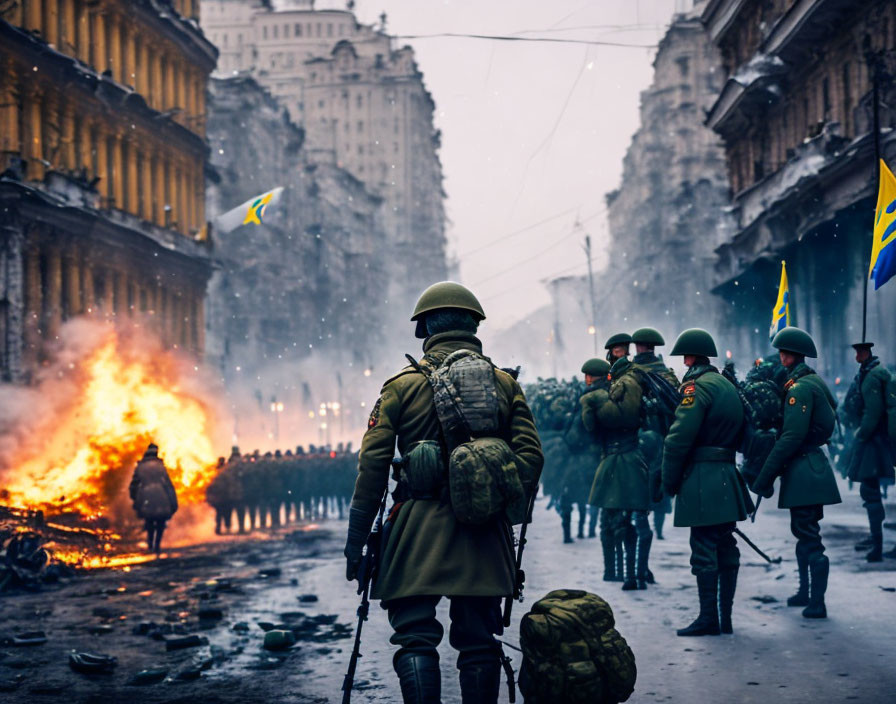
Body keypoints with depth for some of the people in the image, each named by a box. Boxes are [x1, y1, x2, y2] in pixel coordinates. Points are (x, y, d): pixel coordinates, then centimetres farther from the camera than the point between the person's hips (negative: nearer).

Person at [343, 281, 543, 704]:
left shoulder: (403, 385, 3)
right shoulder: (505, 385, 10)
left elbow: (372, 466, -1)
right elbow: (530, 458, 4)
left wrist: (356, 542, 2)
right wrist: (513, 517, 12)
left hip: (419, 530, -2)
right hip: (485, 533, 3)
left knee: (415, 638, -2)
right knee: (478, 641, 9)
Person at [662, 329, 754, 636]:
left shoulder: (697, 386, -12)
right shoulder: (728, 385, 17)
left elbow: (680, 437, -17)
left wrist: (669, 480, -11)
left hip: (702, 479, -9)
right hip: (727, 477, 9)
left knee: (704, 550, -5)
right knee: (725, 547, 11)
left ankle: (708, 619, -4)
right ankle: (725, 617, 15)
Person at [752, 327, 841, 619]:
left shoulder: (799, 388, -17)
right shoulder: (815, 382, 13)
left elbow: (791, 437, -23)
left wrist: (764, 477, -21)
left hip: (803, 471, -10)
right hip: (813, 466, 10)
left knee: (809, 537, -7)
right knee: (803, 532, 19)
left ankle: (817, 604, -4)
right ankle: (806, 592, 29)